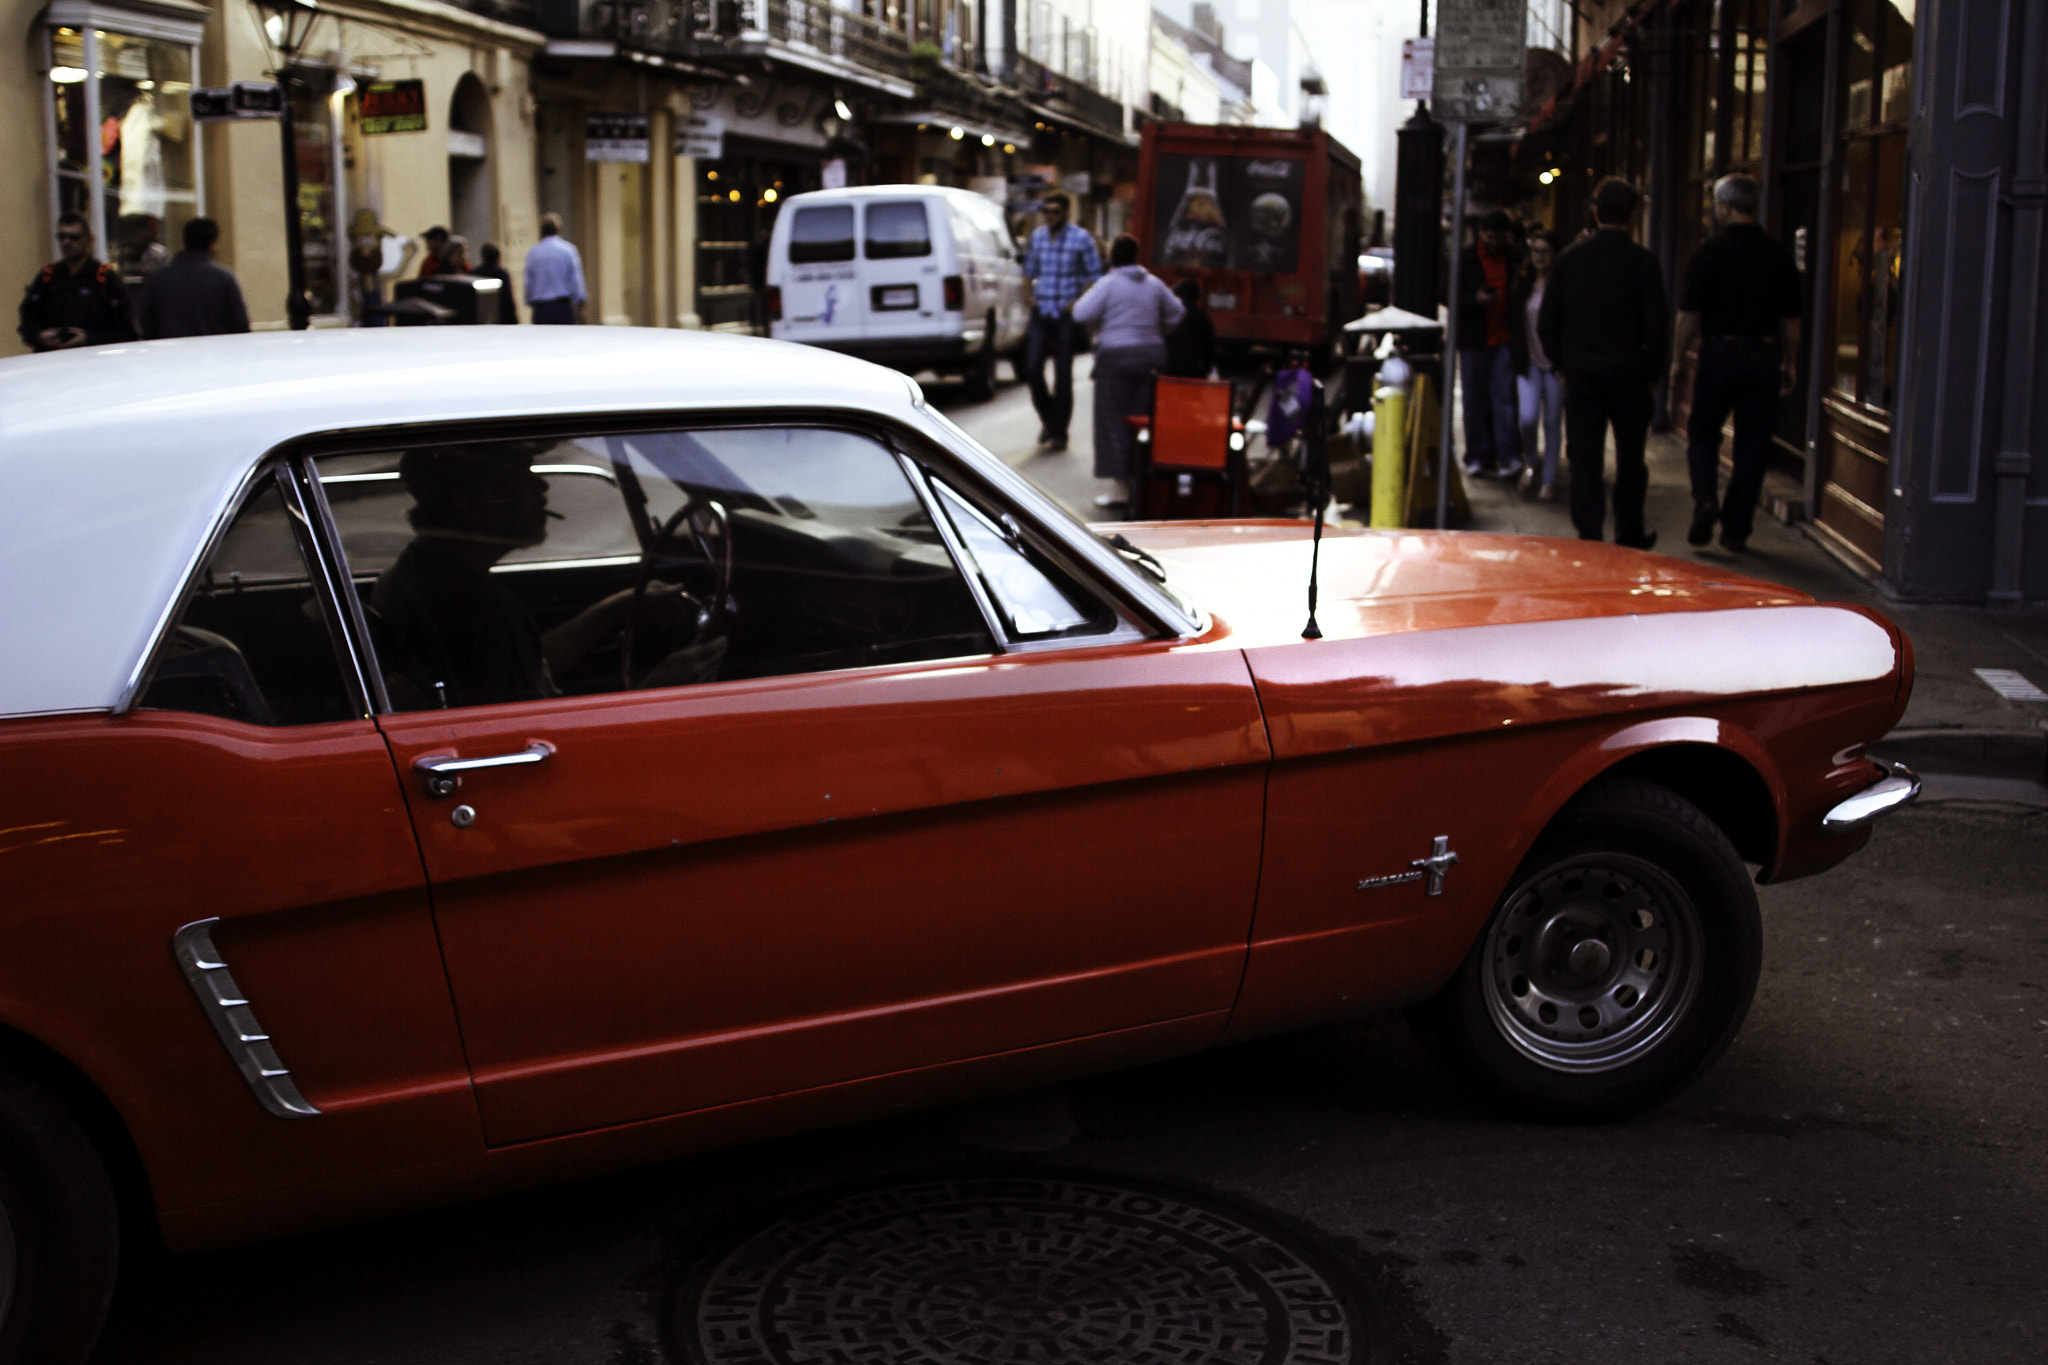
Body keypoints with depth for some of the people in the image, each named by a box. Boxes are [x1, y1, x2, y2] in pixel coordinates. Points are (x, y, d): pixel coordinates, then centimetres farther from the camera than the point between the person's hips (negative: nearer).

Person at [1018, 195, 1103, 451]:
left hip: (1067, 316, -4)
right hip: (1040, 314, 4)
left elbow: (1095, 276, -2)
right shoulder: (1037, 236, 9)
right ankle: (1047, 418, 20)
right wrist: (1029, 294, 6)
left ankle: (1058, 433, 9)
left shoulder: (1081, 238, -4)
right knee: (1032, 369, -5)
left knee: (1063, 375, 0)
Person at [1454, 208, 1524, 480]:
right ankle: (1478, 457, 13)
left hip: (1503, 338, 0)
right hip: (1473, 340, 0)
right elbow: (1452, 298, -1)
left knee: (1504, 396, -6)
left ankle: (1508, 456, -6)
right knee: (1475, 399, 5)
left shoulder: (1512, 257, 6)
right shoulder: (1466, 260, 0)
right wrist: (1476, 299, -19)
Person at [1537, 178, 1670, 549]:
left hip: (1580, 374, 2)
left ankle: (1588, 536, 0)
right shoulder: (1642, 261, -7)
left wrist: (1563, 363, 14)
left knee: (1584, 458, 3)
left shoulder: (1570, 258, 1)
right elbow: (1658, 325, -9)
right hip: (1629, 374, -1)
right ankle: (1629, 533, 22)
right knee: (1630, 458, 13)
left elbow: (1546, 323, 4)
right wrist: (1651, 370, 4)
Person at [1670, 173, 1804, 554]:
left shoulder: (1711, 250, -6)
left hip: (1720, 352, -2)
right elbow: (1790, 317, 7)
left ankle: (1705, 499, -11)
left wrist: (1677, 359, 2)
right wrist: (1790, 363, 16)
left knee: (1703, 434, 12)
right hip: (1764, 357, 3)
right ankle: (1736, 530, 9)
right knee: (1752, 445, 6)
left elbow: (1689, 312, -6)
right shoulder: (1778, 253, 4)